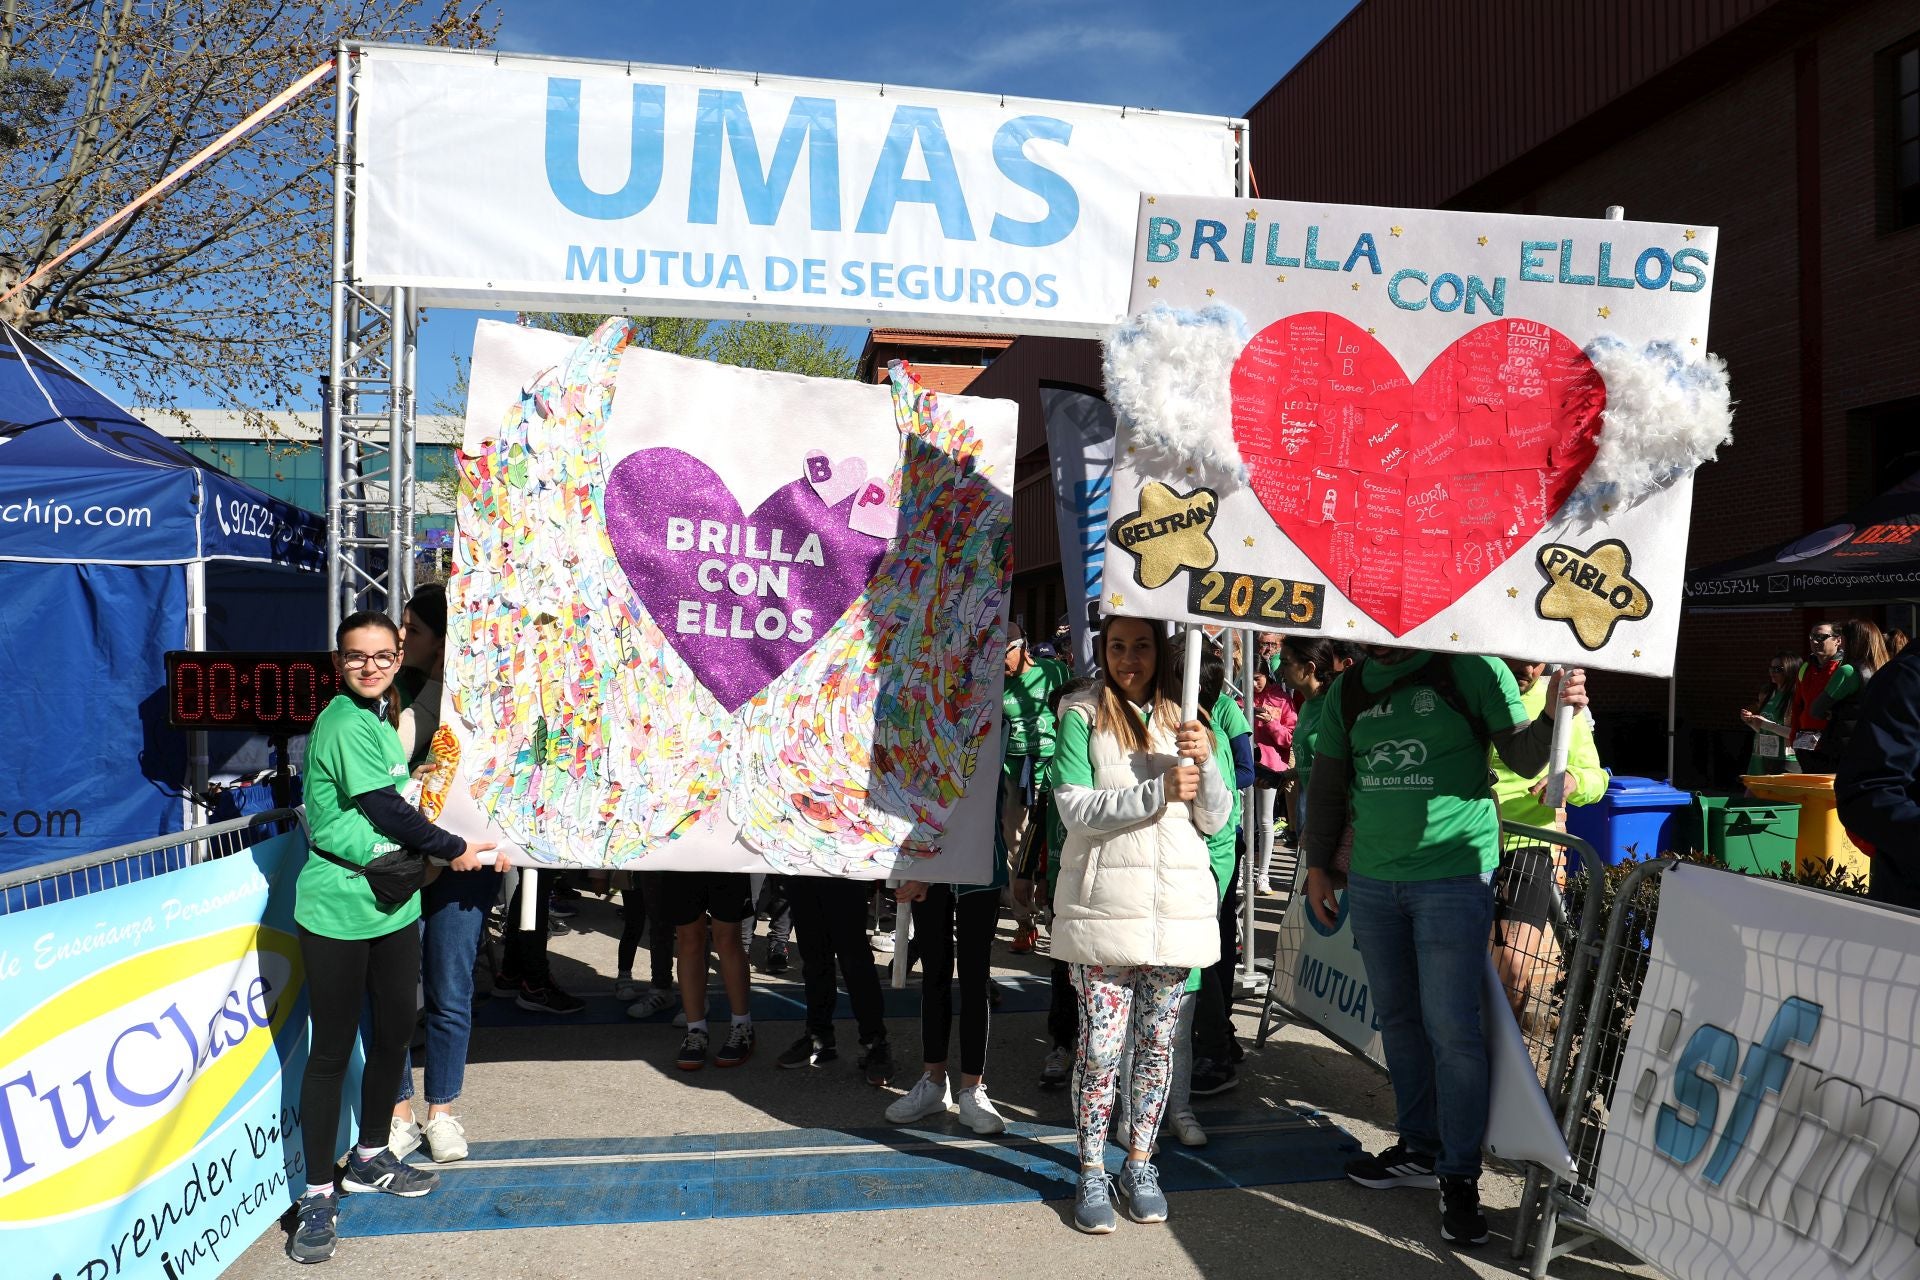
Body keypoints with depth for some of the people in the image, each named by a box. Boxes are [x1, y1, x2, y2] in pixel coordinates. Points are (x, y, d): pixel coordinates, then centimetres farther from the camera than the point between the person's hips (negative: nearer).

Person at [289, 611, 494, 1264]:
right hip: (337, 910, -8)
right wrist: (452, 849, -5)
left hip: (393, 904, 9)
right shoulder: (346, 721, -14)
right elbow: (384, 808, -14)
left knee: (394, 1033, 15)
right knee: (331, 1050, 0)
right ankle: (318, 1194, 12)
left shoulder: (376, 717, 14)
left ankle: (370, 1158, 34)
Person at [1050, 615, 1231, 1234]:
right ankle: (1092, 1174, 16)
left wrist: (1205, 764, -12)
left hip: (1177, 904, 4)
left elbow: (1215, 820, 7)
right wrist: (1160, 791, -19)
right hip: (1105, 903, -3)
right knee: (1101, 1046, -1)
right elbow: (1076, 810, -11)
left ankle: (1139, 1164, 27)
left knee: (1157, 1043, 11)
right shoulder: (1082, 714, -1)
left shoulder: (1186, 720, 10)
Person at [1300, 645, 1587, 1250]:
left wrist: (1555, 713, -21)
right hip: (1372, 879, 5)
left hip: (1453, 877, -5)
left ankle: (1460, 1177, 8)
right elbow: (1328, 784, 16)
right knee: (1397, 1018, 13)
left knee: (1451, 1027, -5)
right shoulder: (1348, 690, 8)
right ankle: (1419, 1149, 28)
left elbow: (1523, 759, -1)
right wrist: (1317, 865, 15)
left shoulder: (1474, 671, -5)